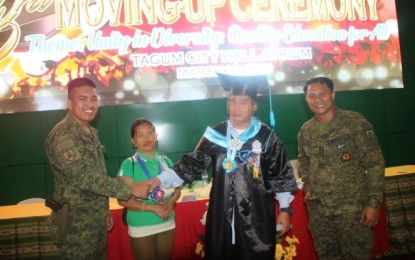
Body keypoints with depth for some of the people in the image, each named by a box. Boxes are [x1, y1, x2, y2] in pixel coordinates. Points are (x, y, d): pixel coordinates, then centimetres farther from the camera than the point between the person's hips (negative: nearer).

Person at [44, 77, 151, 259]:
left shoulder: (90, 132, 11)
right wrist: (130, 189, -24)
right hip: (76, 224, -8)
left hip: (96, 220, 9)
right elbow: (84, 177, -27)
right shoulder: (63, 135, -19)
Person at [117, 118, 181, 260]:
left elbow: (177, 188, 11)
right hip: (141, 229, -4)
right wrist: (153, 207, -21)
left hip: (167, 224, 4)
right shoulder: (129, 164, -11)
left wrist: (172, 200, -12)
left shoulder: (166, 161, 2)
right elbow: (122, 199, -14)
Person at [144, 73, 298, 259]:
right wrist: (161, 180, -3)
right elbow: (194, 163, 5)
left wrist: (285, 209, 2)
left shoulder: (267, 137, -4)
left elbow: (282, 174, 1)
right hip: (222, 216, 2)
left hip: (257, 217, -2)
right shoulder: (215, 134, 1)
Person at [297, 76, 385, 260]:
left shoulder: (356, 122, -10)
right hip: (318, 209, 4)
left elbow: (375, 164, -10)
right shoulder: (305, 131, 3)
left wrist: (374, 203, -14)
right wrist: (307, 187, 5)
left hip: (352, 207, -4)